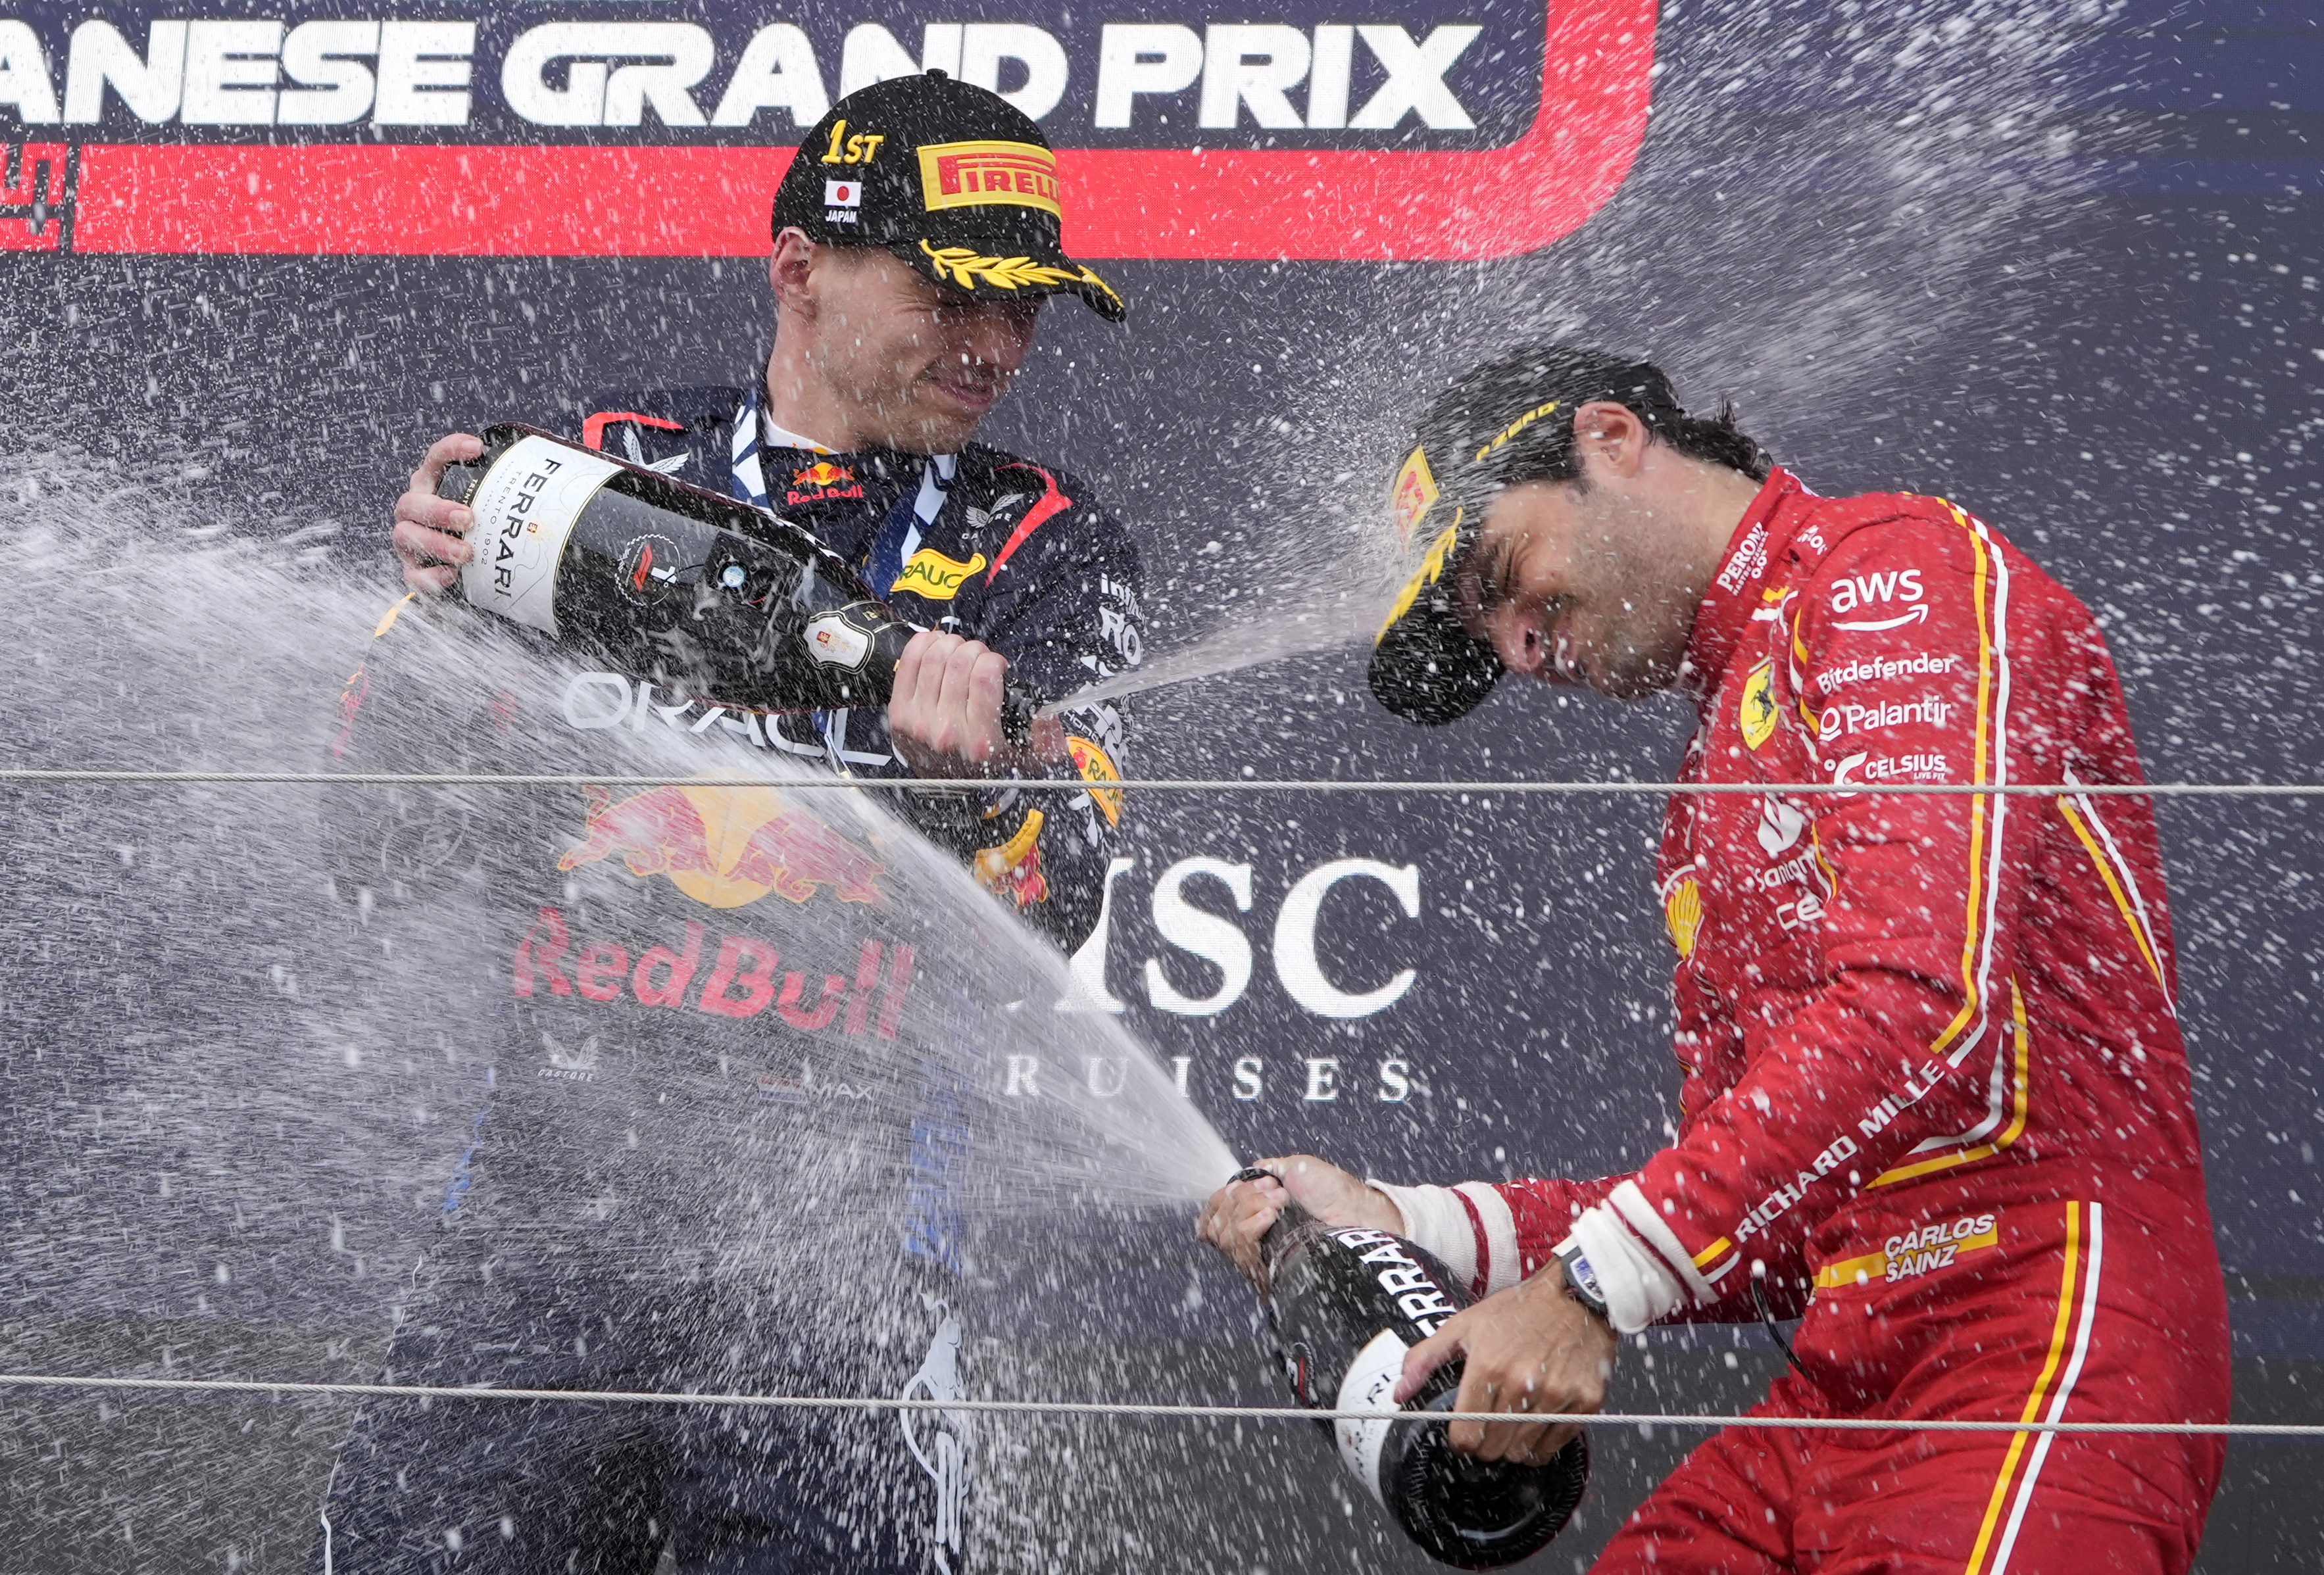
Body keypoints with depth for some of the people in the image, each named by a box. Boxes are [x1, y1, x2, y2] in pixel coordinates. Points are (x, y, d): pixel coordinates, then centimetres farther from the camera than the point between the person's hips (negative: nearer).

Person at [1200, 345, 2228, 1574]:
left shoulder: (1896, 566, -3)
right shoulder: (1709, 812, 25)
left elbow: (1924, 1008, -17)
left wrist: (1594, 1285, -16)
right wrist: (1408, 1228, 11)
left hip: (2044, 1347, -9)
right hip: (1842, 1386, 9)